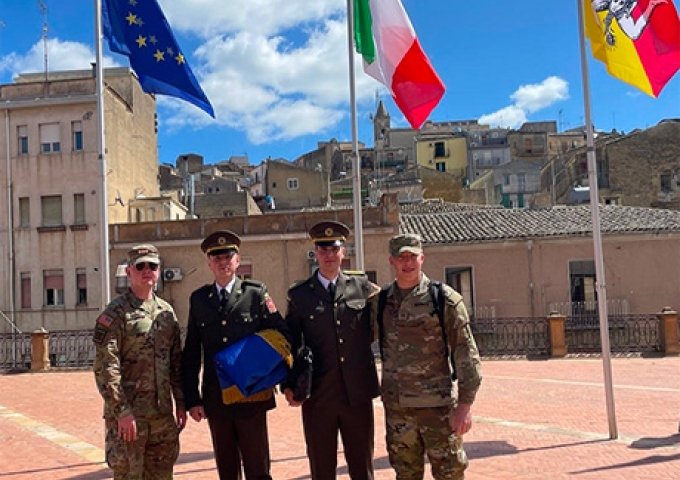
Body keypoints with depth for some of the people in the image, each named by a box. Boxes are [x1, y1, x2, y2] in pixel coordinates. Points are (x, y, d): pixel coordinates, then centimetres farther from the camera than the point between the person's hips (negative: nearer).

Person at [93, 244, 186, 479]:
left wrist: (180, 403, 10)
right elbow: (105, 368, -14)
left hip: (163, 413, 6)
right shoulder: (114, 314, -9)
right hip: (128, 413, -6)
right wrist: (122, 411, -18)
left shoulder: (166, 311, 9)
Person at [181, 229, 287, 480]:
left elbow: (280, 335, 0)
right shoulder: (198, 299, 4)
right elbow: (191, 353, 5)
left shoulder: (256, 293, -2)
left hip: (252, 397, -2)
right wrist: (192, 399, 1)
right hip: (215, 400, 3)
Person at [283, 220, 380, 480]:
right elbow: (290, 343, 5)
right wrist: (288, 385, -2)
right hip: (318, 395, 0)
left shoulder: (363, 286, 4)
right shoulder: (299, 294, 3)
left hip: (358, 392, 0)